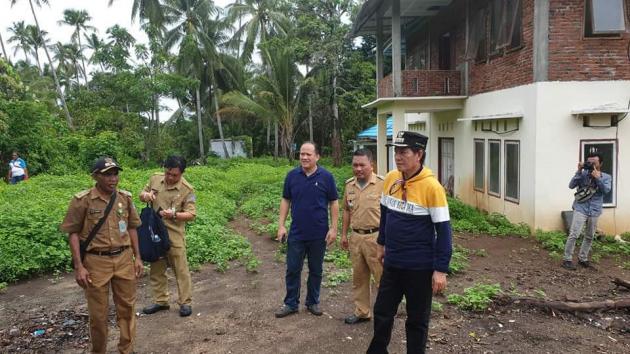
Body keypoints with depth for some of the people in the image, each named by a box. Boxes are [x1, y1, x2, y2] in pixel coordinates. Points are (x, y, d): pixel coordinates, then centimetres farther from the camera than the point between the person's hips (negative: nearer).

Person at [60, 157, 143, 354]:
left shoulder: (125, 197, 3)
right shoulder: (82, 200, -9)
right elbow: (73, 233, -6)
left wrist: (137, 257, 9)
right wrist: (78, 267, -11)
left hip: (124, 259, 4)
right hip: (96, 261, -3)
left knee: (126, 307, 13)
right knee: (98, 313, 9)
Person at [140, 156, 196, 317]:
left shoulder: (187, 189, -13)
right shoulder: (155, 178, -1)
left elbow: (191, 214, -14)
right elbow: (142, 195, 14)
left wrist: (174, 215, -30)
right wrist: (145, 195, -10)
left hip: (174, 234, -5)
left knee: (181, 269, 3)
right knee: (156, 269, 14)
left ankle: (185, 302, 15)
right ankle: (160, 301, 29)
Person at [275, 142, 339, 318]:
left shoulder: (326, 176, -6)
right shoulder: (292, 175, -1)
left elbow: (334, 203, -2)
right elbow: (285, 201, 6)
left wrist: (333, 228, -6)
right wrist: (281, 225, 0)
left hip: (319, 234, -1)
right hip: (296, 234, 1)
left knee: (316, 270, 12)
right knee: (293, 270, 8)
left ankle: (313, 302, 28)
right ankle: (291, 303, 23)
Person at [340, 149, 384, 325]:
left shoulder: (382, 183, -11)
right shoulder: (349, 185, 7)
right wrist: (344, 235, 15)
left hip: (375, 237, -6)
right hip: (356, 237, 6)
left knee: (382, 278, 2)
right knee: (358, 277, 15)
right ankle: (362, 312, 30)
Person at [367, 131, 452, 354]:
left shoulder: (431, 186, -19)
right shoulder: (390, 179, 0)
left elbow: (443, 231, -16)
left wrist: (440, 270, -16)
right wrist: (382, 244, 20)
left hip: (419, 267, -5)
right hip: (392, 263, 6)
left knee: (417, 321, 12)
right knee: (382, 313, 17)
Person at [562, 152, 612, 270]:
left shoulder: (606, 177, 4)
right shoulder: (583, 174, 0)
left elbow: (606, 190, -13)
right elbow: (571, 186, -11)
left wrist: (598, 178, -24)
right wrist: (579, 171, -17)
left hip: (594, 211, 3)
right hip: (580, 209, -3)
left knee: (589, 237, 12)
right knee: (574, 235, -11)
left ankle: (582, 258, 26)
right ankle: (567, 260, -5)